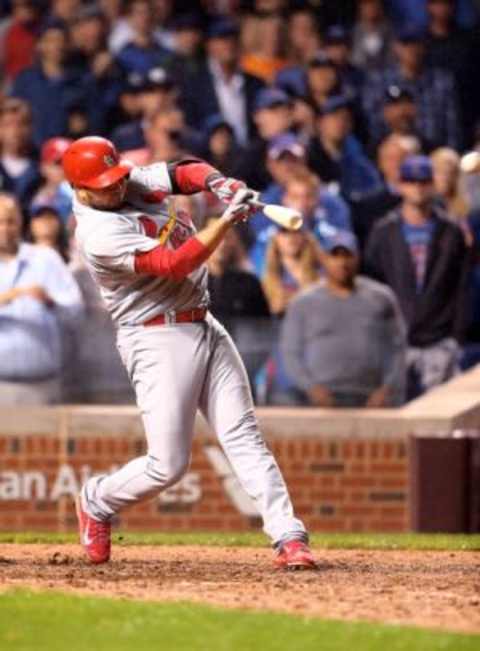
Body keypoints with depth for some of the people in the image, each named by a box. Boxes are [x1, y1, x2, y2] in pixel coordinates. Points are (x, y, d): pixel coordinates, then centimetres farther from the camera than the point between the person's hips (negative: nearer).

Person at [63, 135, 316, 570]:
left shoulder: (135, 181, 4)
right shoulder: (98, 234, -21)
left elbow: (186, 173, 11)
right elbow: (174, 265, -26)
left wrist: (218, 183, -11)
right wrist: (228, 220, -28)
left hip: (204, 327, 8)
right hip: (159, 340, -8)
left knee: (244, 436, -1)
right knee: (169, 465, -5)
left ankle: (289, 537, -6)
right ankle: (97, 502, 23)